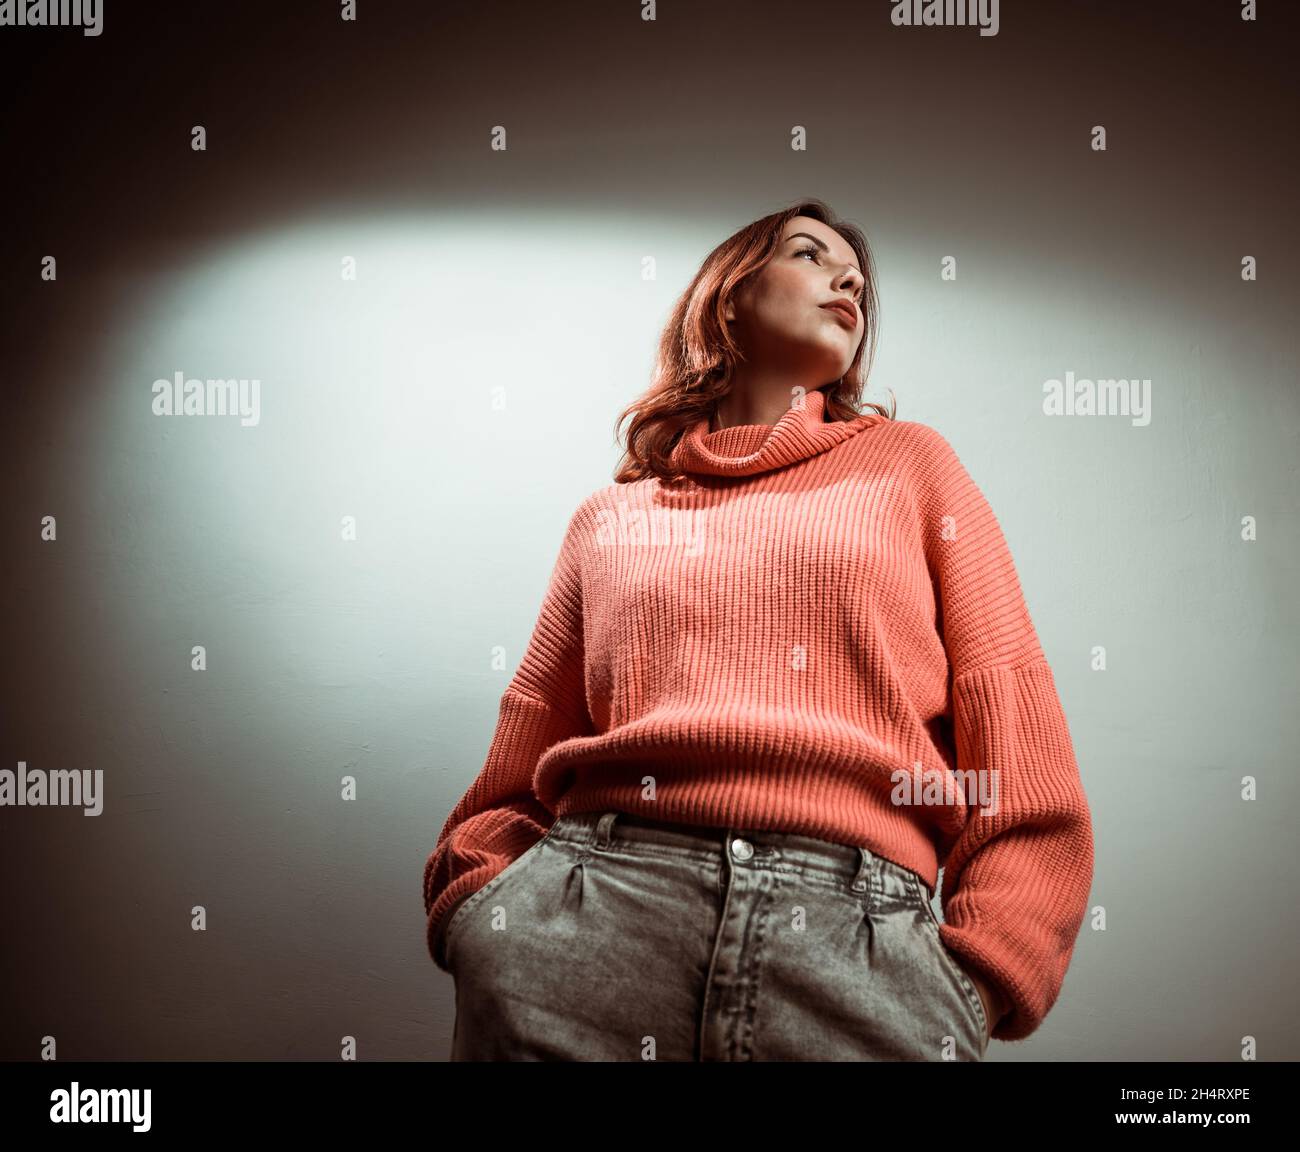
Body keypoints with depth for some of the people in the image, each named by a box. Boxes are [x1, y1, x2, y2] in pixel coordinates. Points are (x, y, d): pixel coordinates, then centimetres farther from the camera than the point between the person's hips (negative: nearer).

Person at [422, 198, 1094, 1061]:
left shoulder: (910, 463, 16)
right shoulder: (610, 518, 18)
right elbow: (510, 793, 17)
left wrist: (970, 990, -4)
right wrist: (485, 922, -1)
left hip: (858, 934, 0)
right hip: (594, 904, 1)